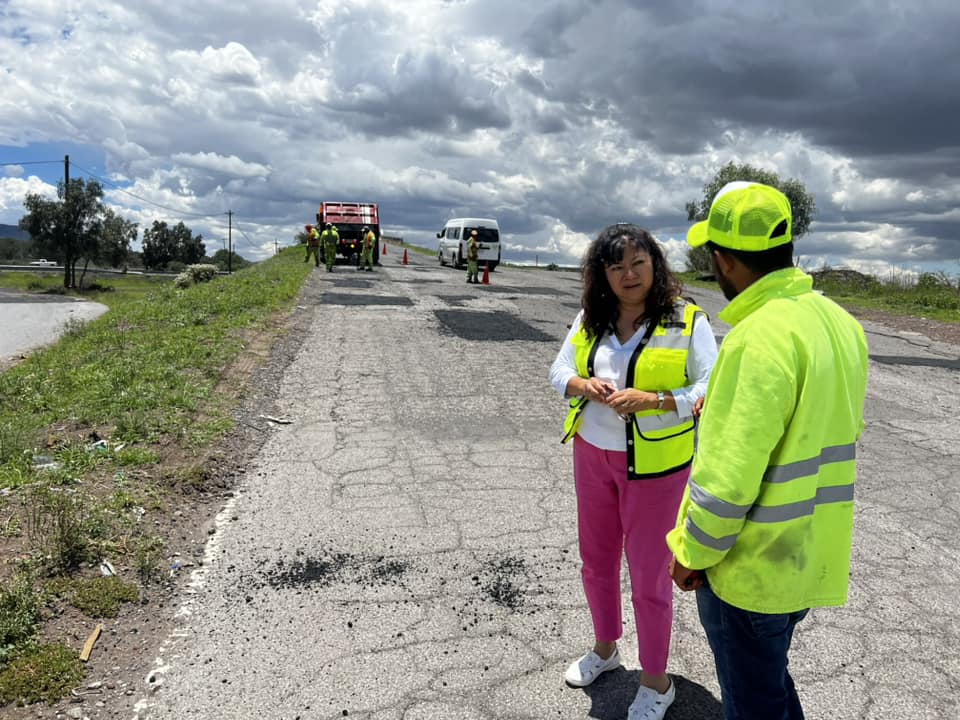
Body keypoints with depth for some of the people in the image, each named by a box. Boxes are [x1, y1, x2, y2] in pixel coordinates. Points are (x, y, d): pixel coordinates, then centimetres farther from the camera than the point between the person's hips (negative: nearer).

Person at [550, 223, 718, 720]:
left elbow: (710, 391, -13)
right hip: (593, 455, 5)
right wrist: (585, 386, -15)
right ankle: (605, 648, 45)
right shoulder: (590, 318, 3)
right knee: (595, 561, 19)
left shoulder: (686, 321, -11)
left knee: (648, 574, 7)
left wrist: (652, 401, -26)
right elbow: (559, 371, 6)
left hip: (654, 465, -5)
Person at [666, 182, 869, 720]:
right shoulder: (841, 322, 2)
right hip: (811, 555, 8)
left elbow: (729, 477, -27)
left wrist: (691, 554, -12)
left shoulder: (759, 337, -26)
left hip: (750, 566, -8)